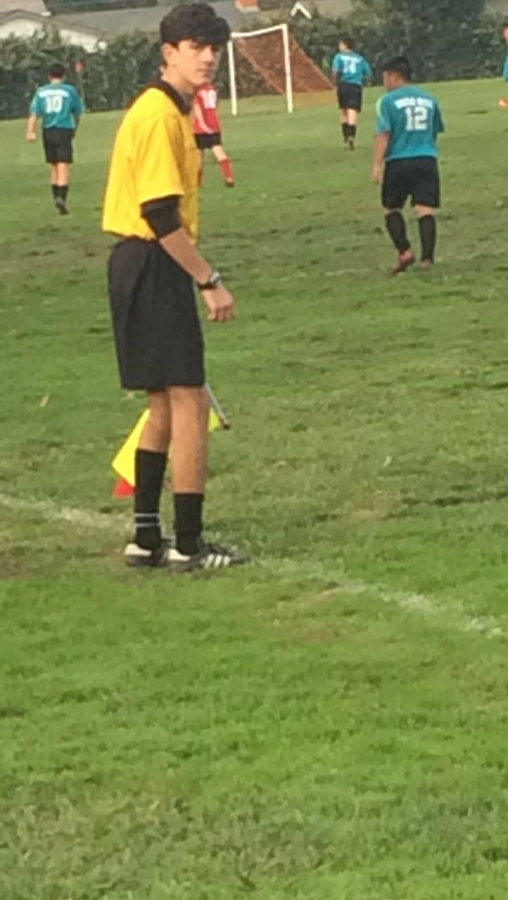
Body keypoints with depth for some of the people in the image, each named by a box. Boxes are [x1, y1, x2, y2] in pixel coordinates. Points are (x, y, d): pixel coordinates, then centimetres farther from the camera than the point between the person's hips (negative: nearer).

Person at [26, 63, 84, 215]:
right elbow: (78, 112, 11)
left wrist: (30, 131, -13)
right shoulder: (70, 90, 2)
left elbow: (34, 113, -5)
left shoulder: (41, 92, 7)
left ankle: (57, 198, 22)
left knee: (53, 168, 16)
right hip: (64, 130, -3)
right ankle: (62, 198, -25)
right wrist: (75, 127, 28)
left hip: (48, 131, 3)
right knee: (64, 167, -8)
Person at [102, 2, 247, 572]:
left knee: (165, 407, 15)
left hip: (144, 266, 11)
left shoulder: (167, 111, 15)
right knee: (189, 402, -7)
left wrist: (195, 278, 21)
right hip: (154, 268, -11)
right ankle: (188, 546, -3)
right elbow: (161, 216, -22)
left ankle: (147, 539, 21)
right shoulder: (160, 116, -17)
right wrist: (210, 282, -19)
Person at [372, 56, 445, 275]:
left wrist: (377, 165, -12)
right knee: (425, 210, -3)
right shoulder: (428, 99, 13)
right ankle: (427, 257, -14)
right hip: (427, 159, 3)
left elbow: (383, 135, -10)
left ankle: (404, 251, -4)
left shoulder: (388, 101, -4)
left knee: (392, 209, 12)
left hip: (399, 162, -3)